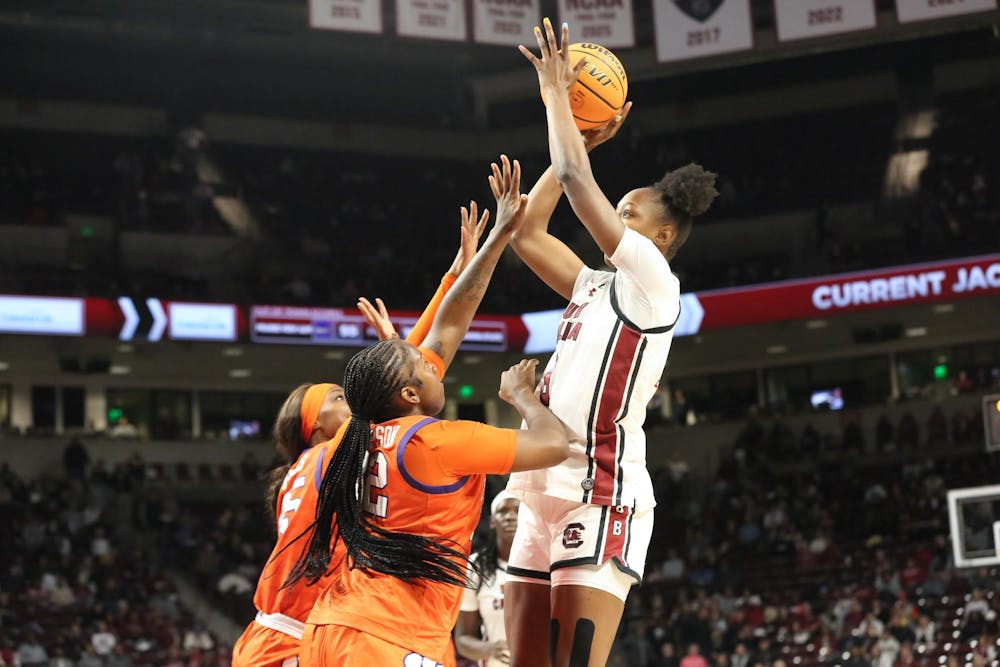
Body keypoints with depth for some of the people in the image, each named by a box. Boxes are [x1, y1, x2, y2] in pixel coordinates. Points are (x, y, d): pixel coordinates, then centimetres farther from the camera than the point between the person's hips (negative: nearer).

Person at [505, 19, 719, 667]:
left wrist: (556, 93, 4)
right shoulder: (596, 287, 21)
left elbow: (577, 179, -7)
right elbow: (528, 232, 24)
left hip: (603, 494, -9)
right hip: (546, 494, 9)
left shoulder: (653, 282, -3)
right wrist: (579, 140, 23)